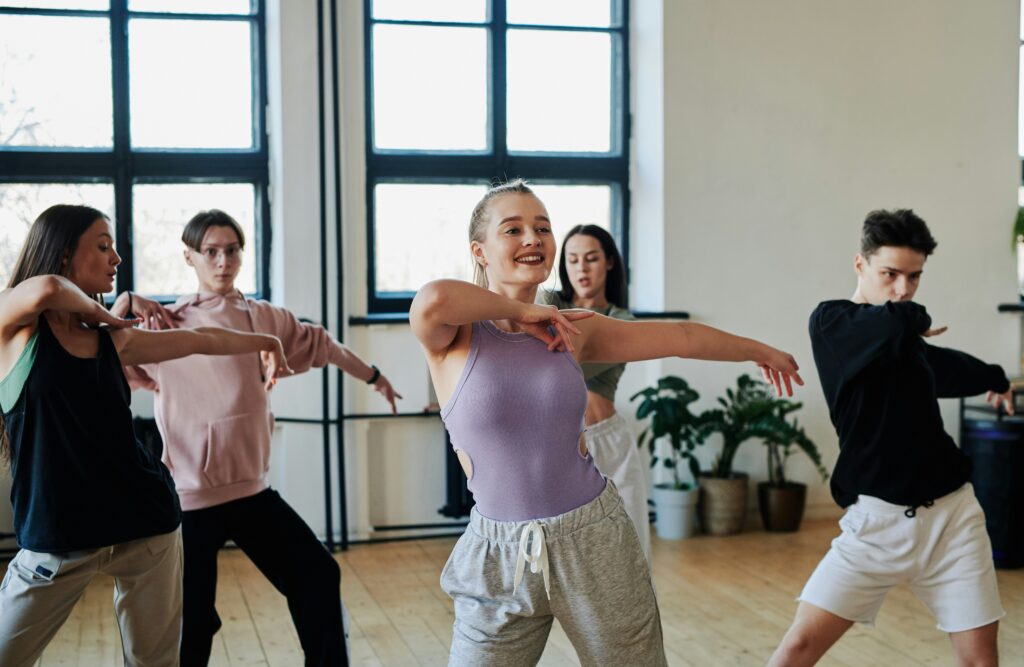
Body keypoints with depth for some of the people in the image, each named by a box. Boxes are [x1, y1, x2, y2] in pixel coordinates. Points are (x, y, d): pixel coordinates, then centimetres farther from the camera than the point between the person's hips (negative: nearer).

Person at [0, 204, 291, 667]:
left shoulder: (114, 339, 8)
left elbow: (202, 340, 21)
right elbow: (45, 289, -26)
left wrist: (265, 342, 31)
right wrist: (95, 311, -6)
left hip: (144, 523, 4)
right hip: (56, 536, -3)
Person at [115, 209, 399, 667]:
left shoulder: (263, 317, 7)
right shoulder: (165, 324, -6)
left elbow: (319, 344, 23)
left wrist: (373, 376, 33)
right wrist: (125, 304, -21)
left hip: (253, 490, 5)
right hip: (190, 496, -5)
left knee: (317, 575, 13)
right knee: (191, 623, -3)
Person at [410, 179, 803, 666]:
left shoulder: (572, 330, 5)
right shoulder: (454, 337, -7)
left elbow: (681, 337, 17)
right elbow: (432, 300, -32)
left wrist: (759, 350, 30)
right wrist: (519, 309, -15)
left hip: (592, 540, 3)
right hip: (500, 555, -2)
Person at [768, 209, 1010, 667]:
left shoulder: (909, 338, 13)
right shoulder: (831, 321, -8)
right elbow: (894, 325, -22)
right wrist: (917, 321, -7)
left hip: (952, 514, 5)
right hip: (878, 519, -5)